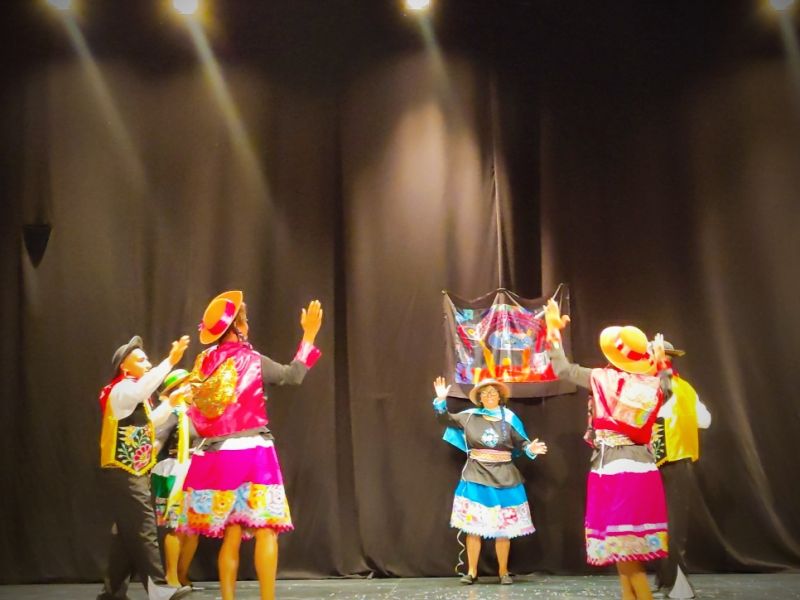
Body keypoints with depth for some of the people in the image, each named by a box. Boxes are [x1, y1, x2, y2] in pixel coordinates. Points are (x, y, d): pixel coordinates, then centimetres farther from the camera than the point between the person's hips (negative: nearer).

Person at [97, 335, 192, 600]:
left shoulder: (132, 393, 19)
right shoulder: (121, 389, -13)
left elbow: (148, 421, 27)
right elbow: (143, 388, -37)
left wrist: (172, 403, 18)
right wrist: (171, 360, -45)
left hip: (133, 473, 10)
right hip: (124, 474, -10)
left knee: (126, 533, 12)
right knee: (143, 531, -11)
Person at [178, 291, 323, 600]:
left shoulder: (204, 364, 7)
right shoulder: (250, 360, -6)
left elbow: (196, 416, 12)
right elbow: (293, 375, 1)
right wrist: (309, 334, 5)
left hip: (216, 456, 5)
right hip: (251, 453, -5)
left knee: (231, 534, 10)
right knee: (265, 529, -1)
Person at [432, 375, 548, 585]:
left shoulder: (508, 418, 2)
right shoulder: (470, 416, 4)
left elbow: (521, 442, 3)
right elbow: (445, 419, 6)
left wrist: (531, 448, -17)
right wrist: (441, 400, -9)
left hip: (503, 478, 0)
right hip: (476, 477, 0)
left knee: (503, 527, 4)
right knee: (473, 526, 1)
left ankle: (503, 571, 15)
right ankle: (472, 571, 10)